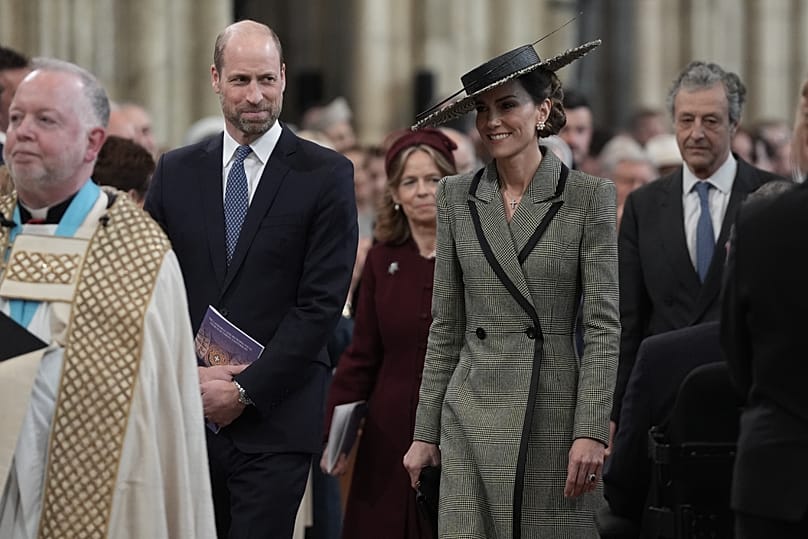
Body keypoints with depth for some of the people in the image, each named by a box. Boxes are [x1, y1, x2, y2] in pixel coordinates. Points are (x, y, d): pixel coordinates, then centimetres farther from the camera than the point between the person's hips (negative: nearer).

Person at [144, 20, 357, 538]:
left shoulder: (325, 174, -1)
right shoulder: (176, 171, 10)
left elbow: (321, 301, -7)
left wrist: (247, 390, -10)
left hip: (274, 415, -3)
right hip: (182, 410, 3)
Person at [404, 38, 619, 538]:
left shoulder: (589, 196, -2)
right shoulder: (457, 197, 8)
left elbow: (603, 324, -5)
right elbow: (446, 326, 11)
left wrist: (592, 430, -12)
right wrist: (425, 432, 8)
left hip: (555, 414, -2)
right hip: (473, 415, 3)